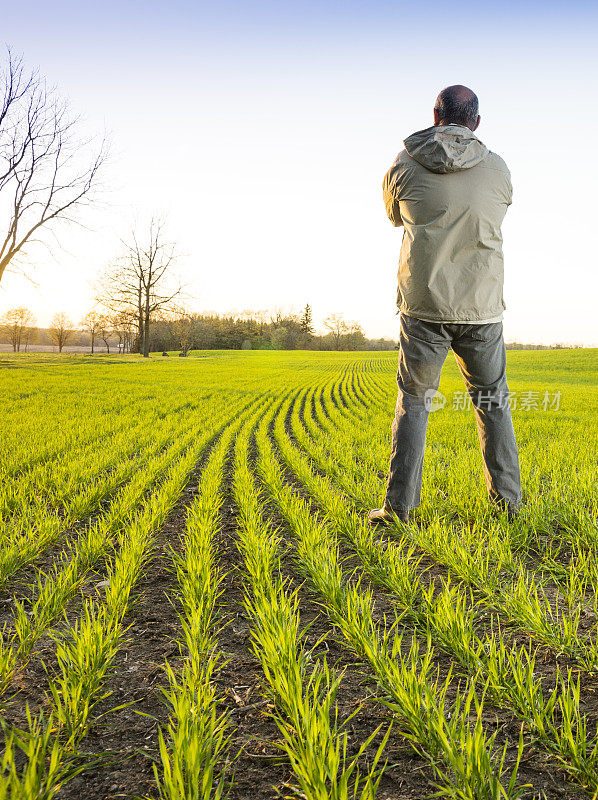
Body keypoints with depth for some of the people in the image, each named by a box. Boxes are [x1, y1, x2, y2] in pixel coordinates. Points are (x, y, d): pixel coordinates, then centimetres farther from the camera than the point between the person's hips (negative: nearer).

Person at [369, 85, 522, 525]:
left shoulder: (405, 167, -1)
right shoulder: (498, 170, 3)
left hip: (423, 305, -1)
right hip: (481, 307, 1)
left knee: (414, 401, 9)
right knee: (493, 402, 15)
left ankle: (398, 505, 6)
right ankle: (508, 499, 18)